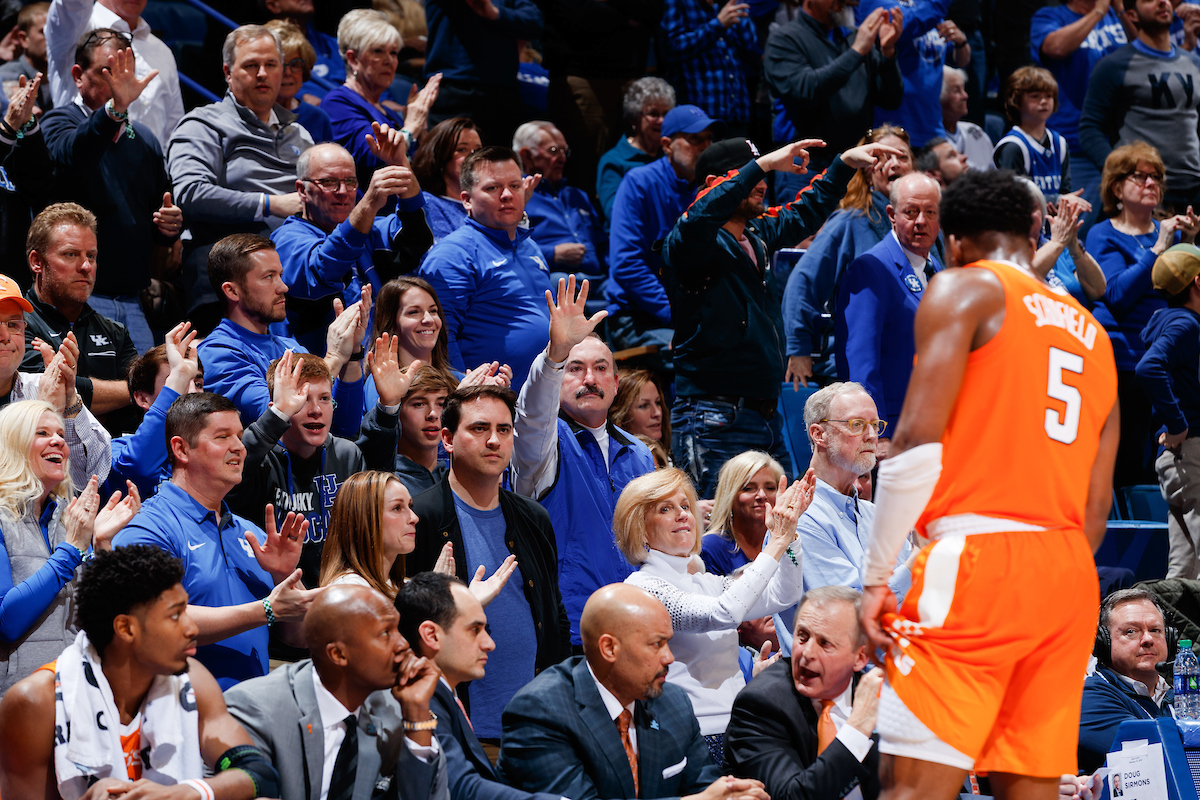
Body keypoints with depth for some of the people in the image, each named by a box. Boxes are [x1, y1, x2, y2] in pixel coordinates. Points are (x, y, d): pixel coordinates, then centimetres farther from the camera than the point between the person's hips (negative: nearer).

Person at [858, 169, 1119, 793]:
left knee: (911, 785, -12)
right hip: (1071, 578, 7)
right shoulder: (1092, 333, 23)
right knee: (1031, 788, 7)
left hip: (979, 557, -7)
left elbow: (917, 444, -9)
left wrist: (875, 576, -5)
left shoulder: (964, 290, 2)